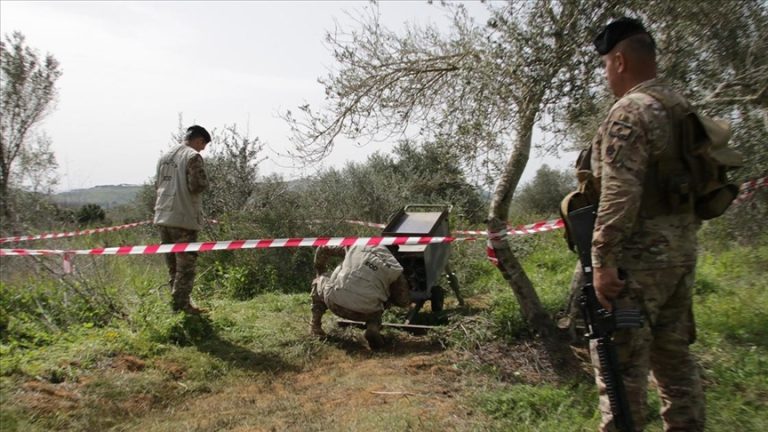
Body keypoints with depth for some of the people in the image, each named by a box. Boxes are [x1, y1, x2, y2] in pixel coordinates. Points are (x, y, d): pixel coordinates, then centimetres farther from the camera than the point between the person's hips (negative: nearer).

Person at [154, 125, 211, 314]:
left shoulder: (165, 156, 16)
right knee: (186, 263, -1)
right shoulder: (193, 156, -9)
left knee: (172, 264, 15)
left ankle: (176, 302, 21)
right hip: (184, 218, -8)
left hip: (163, 216, 8)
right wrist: (204, 183, 4)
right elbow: (198, 185, -16)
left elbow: (157, 184, 21)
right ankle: (181, 304, 1)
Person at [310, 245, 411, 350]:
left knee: (319, 279, 32)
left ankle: (315, 327, 30)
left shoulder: (357, 247, 14)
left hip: (335, 302, 0)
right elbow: (404, 301, 15)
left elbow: (322, 250, 22)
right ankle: (373, 327, 5)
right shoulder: (395, 269, 11)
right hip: (363, 313, 0)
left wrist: (320, 271, 39)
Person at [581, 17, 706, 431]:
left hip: (639, 256, -9)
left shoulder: (629, 112, -15)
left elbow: (619, 194, -24)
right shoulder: (681, 108, 13)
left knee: (620, 360, 0)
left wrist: (603, 260, -22)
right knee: (674, 355, 18)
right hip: (681, 250, 9)